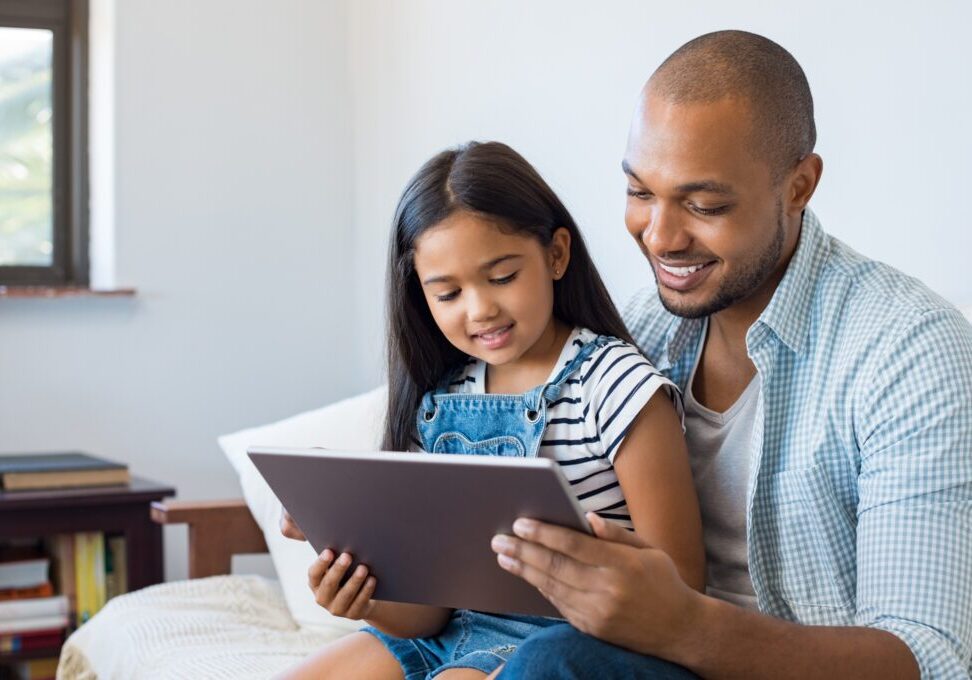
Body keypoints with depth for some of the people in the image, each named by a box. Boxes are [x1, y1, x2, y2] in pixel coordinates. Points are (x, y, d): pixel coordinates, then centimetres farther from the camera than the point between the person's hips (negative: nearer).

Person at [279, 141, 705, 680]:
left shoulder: (615, 386, -11)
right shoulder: (438, 407, 6)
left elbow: (677, 581, -13)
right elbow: (427, 609, 5)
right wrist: (368, 605, -17)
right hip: (453, 633, 6)